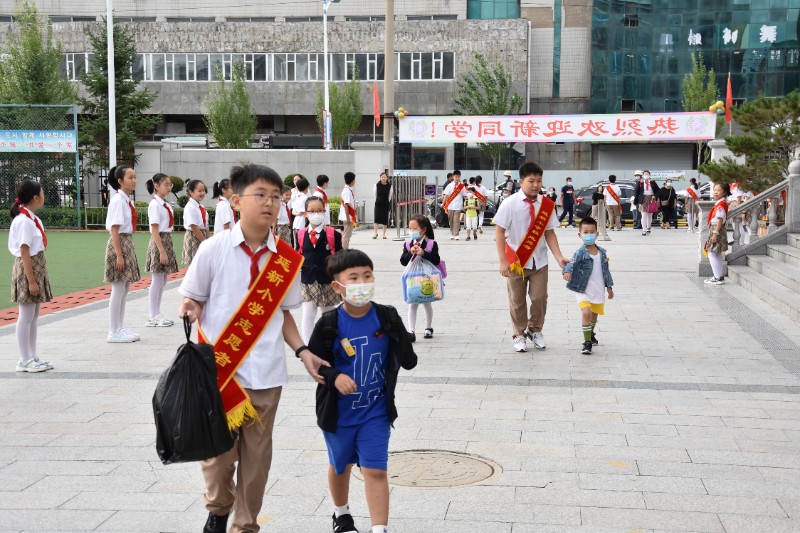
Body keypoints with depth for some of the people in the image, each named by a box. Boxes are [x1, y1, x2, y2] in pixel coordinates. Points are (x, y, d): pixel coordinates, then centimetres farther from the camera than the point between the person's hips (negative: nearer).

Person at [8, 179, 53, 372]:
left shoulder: (33, 219, 9)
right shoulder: (24, 221, -18)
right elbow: (24, 253, -19)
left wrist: (38, 276, 12)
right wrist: (31, 280, -20)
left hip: (37, 267, 9)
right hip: (27, 269, -9)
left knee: (35, 315, 12)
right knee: (26, 315, -2)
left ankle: (32, 357, 19)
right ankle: (25, 360, 5)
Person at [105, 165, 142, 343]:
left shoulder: (127, 200, 11)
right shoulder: (118, 200, -15)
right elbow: (114, 229, -18)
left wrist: (128, 251, 14)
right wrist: (119, 255, -20)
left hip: (128, 244, 9)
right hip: (119, 244, -9)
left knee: (125, 289, 13)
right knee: (118, 290, -3)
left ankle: (120, 328, 22)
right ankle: (114, 332, 4)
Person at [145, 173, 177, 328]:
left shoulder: (166, 205, 13)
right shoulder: (155, 205, -13)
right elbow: (155, 230, -17)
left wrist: (168, 249, 12)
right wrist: (162, 251, -21)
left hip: (168, 241, 9)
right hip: (159, 242, -9)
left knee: (163, 281, 11)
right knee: (157, 281, -3)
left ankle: (157, 314, 17)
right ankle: (153, 317, 3)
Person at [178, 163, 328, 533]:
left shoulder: (287, 259, 0)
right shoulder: (214, 249, -7)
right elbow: (193, 300, 2)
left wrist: (302, 351, 1)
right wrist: (191, 310, -20)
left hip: (266, 372, 2)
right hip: (220, 367, -2)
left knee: (257, 453, 10)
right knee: (218, 447, 10)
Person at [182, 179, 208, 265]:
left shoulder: (201, 207, 10)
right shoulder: (190, 207, -15)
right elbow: (194, 228, -18)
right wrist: (205, 242, -14)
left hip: (202, 237, 8)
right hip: (193, 238, -8)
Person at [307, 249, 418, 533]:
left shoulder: (387, 318, -10)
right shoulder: (329, 324, -15)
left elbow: (408, 361, -2)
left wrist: (406, 356, -20)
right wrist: (335, 377, -22)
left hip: (375, 411, 0)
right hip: (338, 411, 1)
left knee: (375, 470, -6)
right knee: (340, 465, 21)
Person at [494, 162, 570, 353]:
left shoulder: (546, 205, -3)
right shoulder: (510, 204, -11)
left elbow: (549, 233, 2)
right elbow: (499, 232, -10)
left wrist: (559, 257, -8)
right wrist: (503, 261, -15)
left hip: (539, 260, 2)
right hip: (516, 261, -2)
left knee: (540, 297, 3)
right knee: (517, 299, 9)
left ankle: (535, 330, 28)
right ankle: (519, 334, 27)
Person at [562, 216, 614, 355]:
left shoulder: (602, 252, 3)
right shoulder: (580, 253, -14)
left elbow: (606, 270, 13)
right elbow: (572, 262, -30)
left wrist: (609, 287, 17)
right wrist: (567, 271, -52)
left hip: (598, 290, 5)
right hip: (583, 290, -5)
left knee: (594, 314, 20)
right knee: (586, 312, -21)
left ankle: (591, 334, 48)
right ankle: (587, 341, -11)